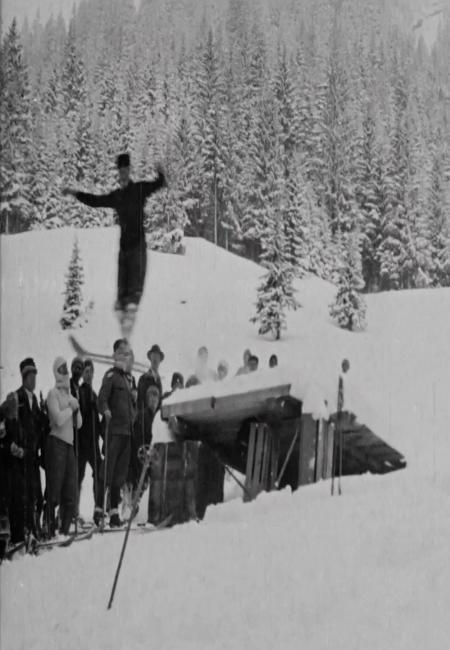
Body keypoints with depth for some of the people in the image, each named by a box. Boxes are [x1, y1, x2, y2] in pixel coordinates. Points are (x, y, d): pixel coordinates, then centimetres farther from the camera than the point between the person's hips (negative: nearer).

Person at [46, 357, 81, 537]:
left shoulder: (69, 395, 18)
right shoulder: (53, 394, -5)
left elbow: (79, 423, 18)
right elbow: (59, 419, -17)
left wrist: (76, 409, 1)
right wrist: (71, 408, -5)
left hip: (69, 443, 8)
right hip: (56, 442, -8)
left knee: (71, 491, 6)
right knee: (54, 489, -8)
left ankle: (65, 528, 12)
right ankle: (50, 528, -5)